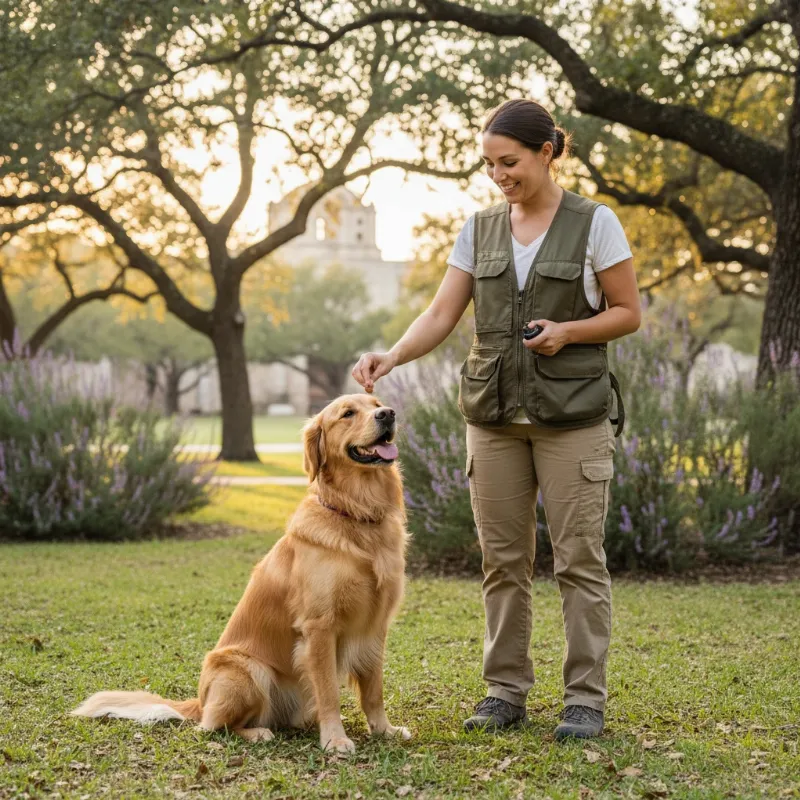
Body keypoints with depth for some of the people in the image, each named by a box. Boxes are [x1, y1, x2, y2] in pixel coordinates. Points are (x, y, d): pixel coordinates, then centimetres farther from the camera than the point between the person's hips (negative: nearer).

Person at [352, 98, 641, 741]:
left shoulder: (595, 223, -4)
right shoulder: (480, 229, 7)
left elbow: (628, 313, 0)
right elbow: (441, 316, 3)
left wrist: (568, 330, -18)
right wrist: (391, 357, -14)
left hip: (572, 413, -4)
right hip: (494, 414, 4)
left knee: (579, 557, -2)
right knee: (503, 559, 7)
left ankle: (585, 699, 6)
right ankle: (506, 692, 16)